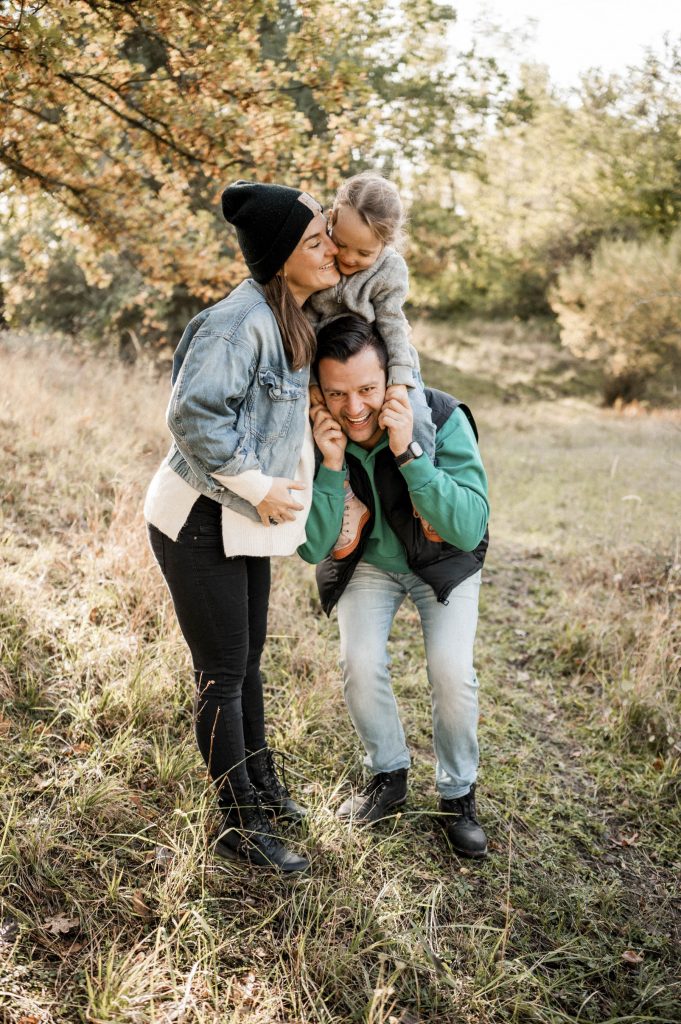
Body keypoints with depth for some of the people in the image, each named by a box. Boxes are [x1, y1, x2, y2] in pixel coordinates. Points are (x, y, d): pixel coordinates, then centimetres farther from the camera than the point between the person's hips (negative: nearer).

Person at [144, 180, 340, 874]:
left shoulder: (288, 321, 8)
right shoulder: (242, 321, -23)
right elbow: (193, 414, -29)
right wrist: (259, 486, -22)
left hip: (246, 519, 9)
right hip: (200, 523, -9)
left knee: (247, 660, 21)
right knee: (222, 674, 2)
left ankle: (261, 785, 39)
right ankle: (240, 825, 16)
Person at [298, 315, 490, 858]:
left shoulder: (441, 418, -32)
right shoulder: (314, 436, -25)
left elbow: (469, 529, -38)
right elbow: (313, 548, -23)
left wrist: (409, 453, -47)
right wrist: (332, 466, -38)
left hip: (444, 560, -1)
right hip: (366, 561, 2)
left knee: (452, 673, -16)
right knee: (360, 663, -15)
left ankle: (458, 793, 10)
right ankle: (389, 775, 13)